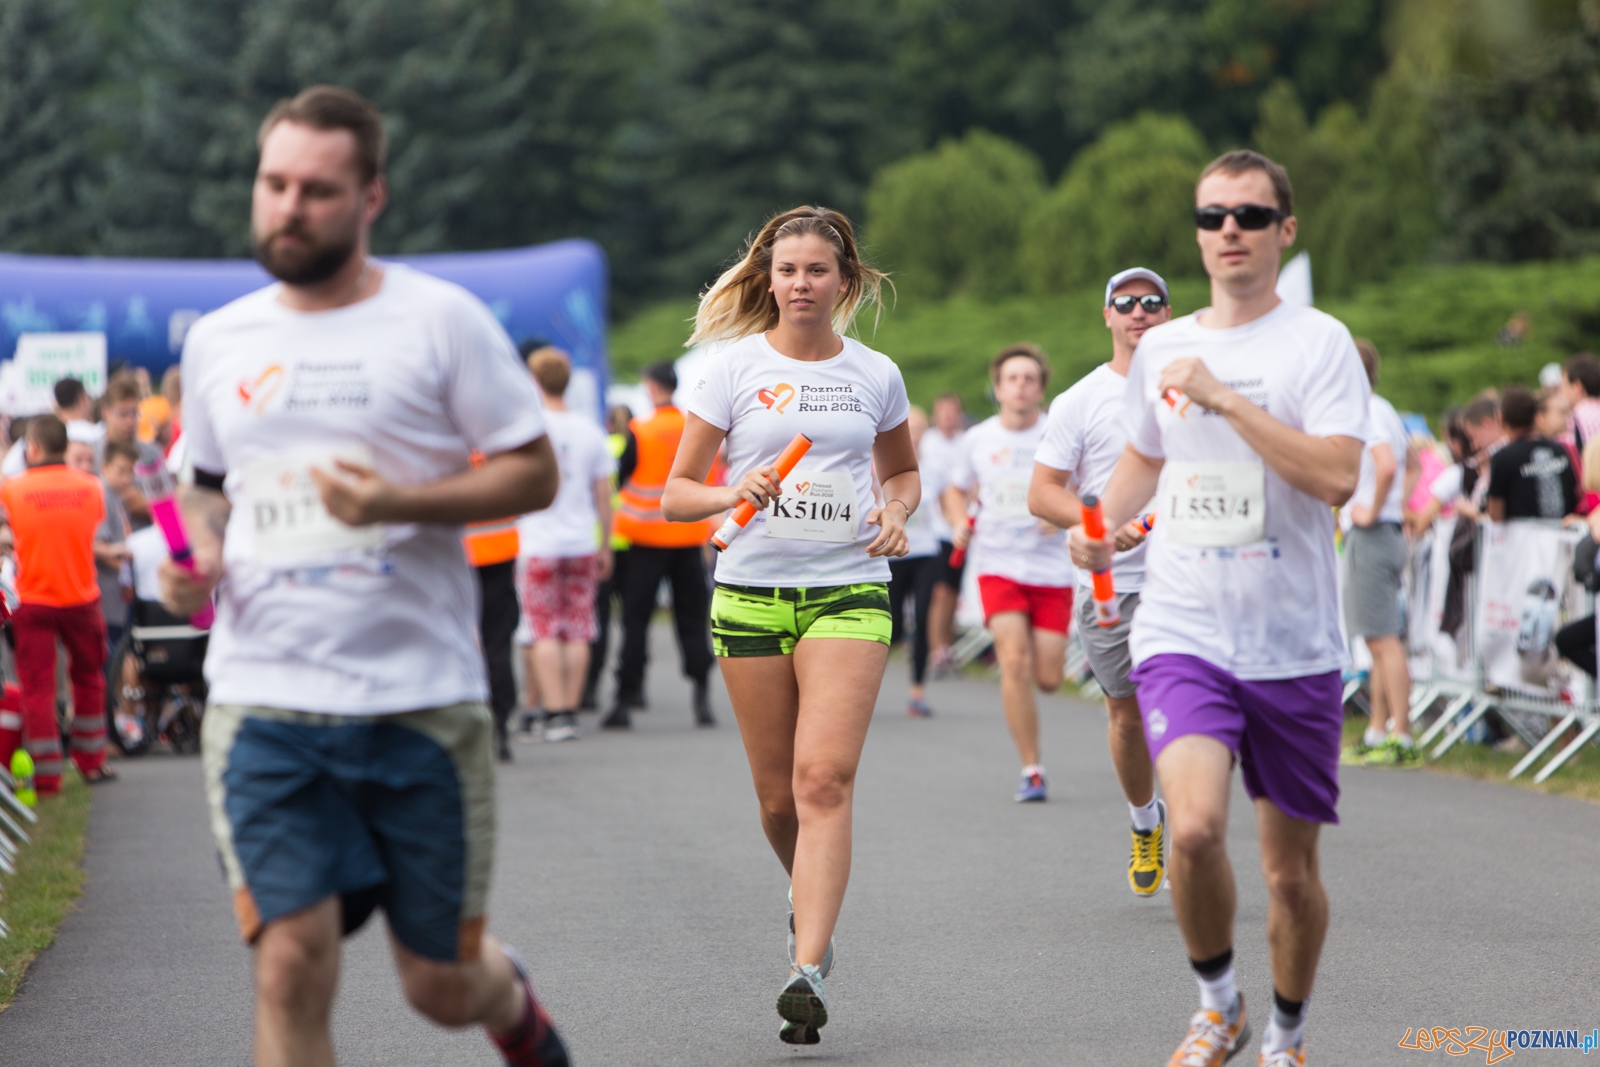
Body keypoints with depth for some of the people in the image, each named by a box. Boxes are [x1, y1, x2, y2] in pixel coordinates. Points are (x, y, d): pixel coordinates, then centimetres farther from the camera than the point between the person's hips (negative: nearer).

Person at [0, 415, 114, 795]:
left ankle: (46, 775, 1)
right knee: (88, 678, 19)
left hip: (32, 602, -2)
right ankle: (91, 761, 26)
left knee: (37, 686, 3)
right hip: (81, 599, 2)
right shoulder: (90, 487, -3)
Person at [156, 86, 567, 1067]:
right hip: (263, 700, 2)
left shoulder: (440, 320, -2)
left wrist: (401, 502, -17)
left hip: (421, 699, -2)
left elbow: (535, 472, -2)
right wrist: (197, 550, 1)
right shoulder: (218, 341, 10)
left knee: (442, 985, 7)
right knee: (293, 960, -12)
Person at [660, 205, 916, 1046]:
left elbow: (902, 470, 25)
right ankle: (810, 899, 38)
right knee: (779, 795, 5)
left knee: (825, 779, -17)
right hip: (752, 590, 1)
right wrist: (733, 495, -17)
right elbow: (675, 494, 3)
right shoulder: (734, 369, 3)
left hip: (849, 591, 0)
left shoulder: (876, 375, 8)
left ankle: (808, 972, -21)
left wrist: (897, 513, 3)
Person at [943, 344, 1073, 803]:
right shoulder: (978, 440, 4)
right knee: (1015, 663, -17)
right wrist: (959, 525, 0)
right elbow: (957, 491, 20)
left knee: (1048, 679, -1)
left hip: (1052, 568, 0)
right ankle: (1031, 770, -9)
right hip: (998, 564, 0)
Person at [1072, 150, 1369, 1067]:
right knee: (1196, 828, -21)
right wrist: (1102, 525, 11)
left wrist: (1225, 399, -20)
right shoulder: (1160, 349, 10)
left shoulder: (1318, 341, -4)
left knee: (1292, 870, 6)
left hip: (1295, 646, -2)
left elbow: (1337, 477, -19)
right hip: (1182, 635, 2)